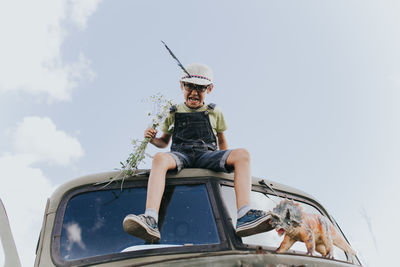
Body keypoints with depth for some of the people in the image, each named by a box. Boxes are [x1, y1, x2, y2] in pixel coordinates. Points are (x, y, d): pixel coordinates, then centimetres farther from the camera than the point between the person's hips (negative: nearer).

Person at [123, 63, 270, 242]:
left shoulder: (215, 113, 22)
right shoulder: (173, 113, 21)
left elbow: (221, 140, 30)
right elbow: (164, 142, 25)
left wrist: (226, 162, 19)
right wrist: (152, 139, 3)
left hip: (208, 155, 1)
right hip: (180, 155, -1)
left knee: (242, 154, -28)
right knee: (160, 158, -37)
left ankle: (244, 217, -43)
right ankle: (150, 221, -54)